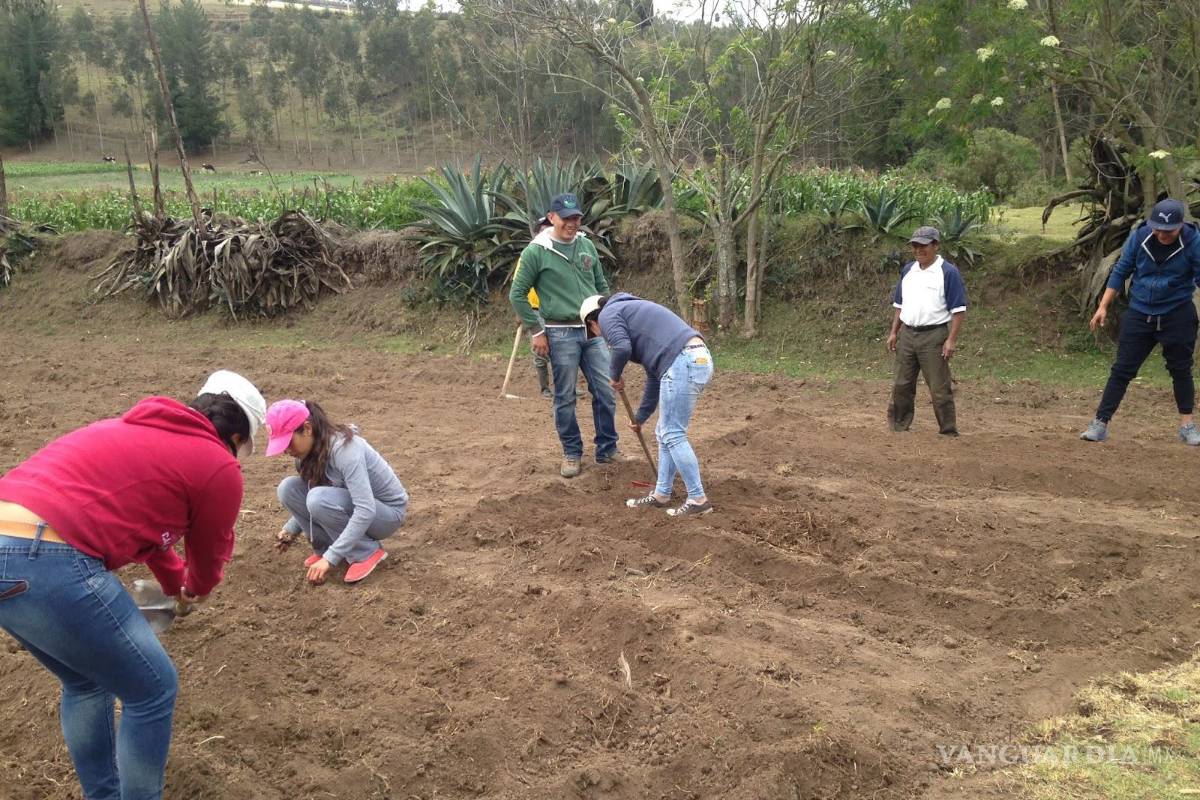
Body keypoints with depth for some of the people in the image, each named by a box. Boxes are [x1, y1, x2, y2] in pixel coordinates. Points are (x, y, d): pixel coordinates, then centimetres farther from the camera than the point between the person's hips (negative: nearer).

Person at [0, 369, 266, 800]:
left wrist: (176, 584, 55)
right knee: (153, 690, 10)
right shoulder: (219, 468, 3)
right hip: (47, 562, -9)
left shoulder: (133, 430, 27)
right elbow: (209, 553, 19)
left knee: (86, 683, 28)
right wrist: (195, 591, 43)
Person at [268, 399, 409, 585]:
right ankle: (327, 547, 1)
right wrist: (291, 530, -7)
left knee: (319, 499, -32)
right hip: (350, 504, 8)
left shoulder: (344, 448, -30)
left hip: (388, 511, -7)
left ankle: (367, 552, -13)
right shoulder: (311, 450, -6)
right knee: (288, 488, -11)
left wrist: (330, 558, -38)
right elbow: (308, 496, 10)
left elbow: (366, 511, -37)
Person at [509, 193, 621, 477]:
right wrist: (536, 331, -7)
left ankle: (607, 449, 21)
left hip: (594, 331, 5)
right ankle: (572, 454, 19)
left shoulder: (587, 246, 7)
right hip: (561, 334, -4)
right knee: (565, 398, 5)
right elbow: (517, 294, -5)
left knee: (606, 392, 6)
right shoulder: (536, 251, -8)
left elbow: (602, 286, 18)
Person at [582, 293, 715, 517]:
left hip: (683, 363, -10)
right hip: (699, 359, 10)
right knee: (665, 433, 17)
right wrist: (640, 416, 41)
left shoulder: (608, 314, 7)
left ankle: (698, 500, 5)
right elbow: (654, 376, 34)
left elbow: (622, 348, -16)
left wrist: (614, 376, 6)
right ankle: (662, 494, 25)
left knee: (672, 435, -1)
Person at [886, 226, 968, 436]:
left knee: (940, 389, -1)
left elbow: (959, 310, -10)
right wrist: (894, 332, 12)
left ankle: (949, 432, 9)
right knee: (901, 385, 11)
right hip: (907, 334, 6)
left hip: (934, 336, -6)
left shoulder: (949, 273, -8)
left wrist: (952, 340, -16)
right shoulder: (907, 271, 11)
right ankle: (899, 426, 24)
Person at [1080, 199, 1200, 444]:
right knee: (1122, 370, 0)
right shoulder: (1139, 236, -10)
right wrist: (1103, 306, -2)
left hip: (1177, 316, -1)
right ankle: (1100, 424, 1)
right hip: (1139, 314, 1)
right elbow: (1120, 272, 0)